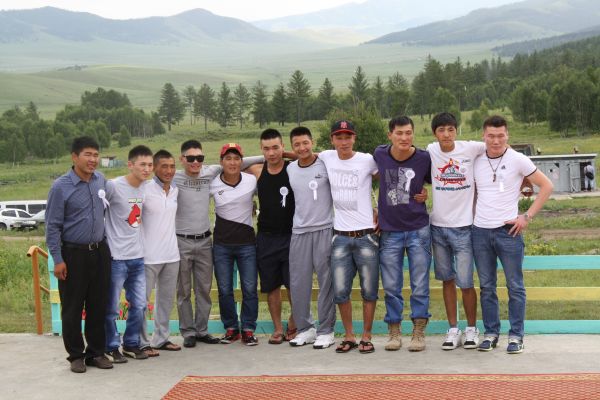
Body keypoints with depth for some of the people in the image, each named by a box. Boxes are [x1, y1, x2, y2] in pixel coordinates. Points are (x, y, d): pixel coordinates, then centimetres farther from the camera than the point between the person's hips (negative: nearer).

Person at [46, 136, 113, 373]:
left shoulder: (101, 181, 4)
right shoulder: (61, 187, -12)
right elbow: (52, 226, -10)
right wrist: (57, 260, -13)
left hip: (100, 252, 5)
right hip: (73, 255, -5)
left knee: (98, 306, 10)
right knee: (72, 308, 3)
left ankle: (96, 352, 21)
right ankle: (76, 355, 16)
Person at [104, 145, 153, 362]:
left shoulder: (145, 188, 7)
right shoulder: (113, 186, -14)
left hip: (138, 257, 6)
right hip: (116, 257, -6)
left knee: (139, 305, 11)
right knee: (112, 307, 3)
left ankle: (131, 344, 26)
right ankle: (111, 347, 17)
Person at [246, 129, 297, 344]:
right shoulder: (257, 171, 4)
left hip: (291, 236, -3)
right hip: (266, 236, 3)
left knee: (294, 285, -1)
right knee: (271, 287, 8)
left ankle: (294, 323, 22)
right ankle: (278, 329, 20)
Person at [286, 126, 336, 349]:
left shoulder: (326, 165, -5)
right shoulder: (290, 169, 8)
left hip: (324, 230, -4)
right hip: (299, 232, 4)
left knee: (326, 282, -1)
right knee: (298, 283, 7)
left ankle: (326, 331, 8)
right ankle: (305, 329, 20)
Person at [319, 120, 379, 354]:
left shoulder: (367, 161, -6)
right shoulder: (326, 158, 3)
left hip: (366, 236, -2)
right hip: (340, 237, 2)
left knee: (369, 291, 5)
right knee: (340, 292, 3)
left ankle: (366, 337, 18)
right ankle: (349, 336, 18)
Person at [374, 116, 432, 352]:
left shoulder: (424, 159, -6)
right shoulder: (379, 155, -2)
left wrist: (426, 194, -6)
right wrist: (375, 210, 13)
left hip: (418, 230, -1)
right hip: (389, 232, 1)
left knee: (420, 286, 1)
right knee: (391, 286, 6)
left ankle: (419, 332, 12)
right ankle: (394, 332, 18)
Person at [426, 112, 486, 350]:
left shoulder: (470, 149, -7)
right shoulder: (430, 151, 1)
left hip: (463, 226, -3)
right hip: (438, 225, 3)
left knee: (465, 282, -2)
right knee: (447, 279, 10)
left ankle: (471, 329, 16)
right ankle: (453, 330, 20)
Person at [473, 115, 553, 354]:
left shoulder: (518, 160, -5)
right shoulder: (476, 161, 6)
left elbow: (546, 186, -1)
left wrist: (527, 217, -6)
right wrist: (471, 217, 8)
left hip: (508, 231, -3)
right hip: (480, 232, 3)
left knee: (515, 287, 2)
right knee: (486, 287, 9)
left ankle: (516, 336, 11)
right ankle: (491, 333, 18)